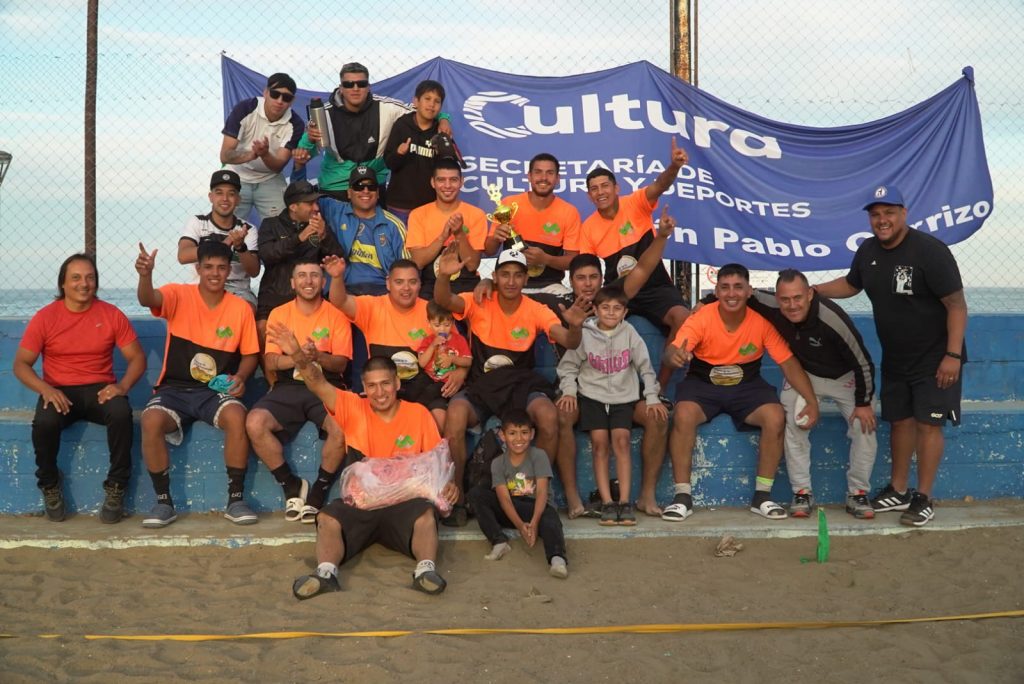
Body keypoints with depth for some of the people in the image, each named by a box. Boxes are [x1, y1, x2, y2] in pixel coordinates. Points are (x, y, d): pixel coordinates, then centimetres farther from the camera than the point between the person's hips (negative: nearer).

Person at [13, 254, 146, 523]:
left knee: (121, 413, -34)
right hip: (60, 392, 0)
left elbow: (137, 357, 2)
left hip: (100, 390, 0)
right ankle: (50, 486, -5)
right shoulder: (45, 317, 0)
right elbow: (21, 364, 0)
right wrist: (45, 389, -20)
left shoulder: (111, 314, 1)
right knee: (45, 421, -34)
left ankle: (115, 488, -15)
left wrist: (122, 385, -18)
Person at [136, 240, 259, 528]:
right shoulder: (178, 295, -2)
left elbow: (250, 354, 11)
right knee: (151, 421, -32)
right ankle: (164, 502, -14)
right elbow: (147, 300, -24)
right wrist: (145, 274, -46)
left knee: (237, 416, -33)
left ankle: (236, 500, -18)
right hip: (175, 389, 0)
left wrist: (240, 377, -11)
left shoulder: (241, 308, 3)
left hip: (218, 391, 0)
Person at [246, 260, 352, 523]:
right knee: (254, 424, -27)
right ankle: (291, 485, -6)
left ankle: (318, 493, -11)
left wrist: (318, 356, -23)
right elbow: (271, 362, 1)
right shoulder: (279, 314, 11)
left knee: (342, 428, -34)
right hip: (287, 387, 2)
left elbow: (341, 363, -1)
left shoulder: (336, 315, 6)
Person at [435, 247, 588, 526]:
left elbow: (568, 343, -11)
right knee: (455, 415, -33)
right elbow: (443, 301, -21)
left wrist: (574, 327, -35)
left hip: (521, 384, 1)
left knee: (549, 416, -31)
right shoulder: (479, 303, -3)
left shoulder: (536, 310, -1)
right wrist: (444, 276, -44)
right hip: (481, 385, 0)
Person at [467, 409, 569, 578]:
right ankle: (499, 542, -27)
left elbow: (542, 492, -15)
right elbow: (504, 498, -11)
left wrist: (534, 522, -31)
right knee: (475, 494, -17)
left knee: (550, 518, -37)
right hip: (509, 512, 3)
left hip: (535, 508, -2)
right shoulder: (498, 463, 0)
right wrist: (520, 525, -28)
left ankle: (557, 558, -62)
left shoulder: (538, 456, -5)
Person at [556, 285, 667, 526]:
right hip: (592, 395, 0)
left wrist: (653, 397, 1)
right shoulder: (584, 335, -2)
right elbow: (568, 366, 7)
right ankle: (607, 503, -12)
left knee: (621, 440, -17)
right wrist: (569, 391, -7)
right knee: (599, 442, -15)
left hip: (623, 397, 0)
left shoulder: (629, 333, -1)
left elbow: (645, 367, 5)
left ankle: (624, 501, -14)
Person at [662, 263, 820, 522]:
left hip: (747, 386, 2)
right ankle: (682, 496, -18)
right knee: (683, 415, -31)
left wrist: (812, 401, -21)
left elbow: (789, 363, -10)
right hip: (702, 384, -1)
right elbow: (674, 349, -31)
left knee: (776, 417, -25)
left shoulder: (762, 321, -14)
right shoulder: (701, 318, -18)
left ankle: (762, 496, -8)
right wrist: (676, 355, -58)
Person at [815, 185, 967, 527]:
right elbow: (850, 285, 20)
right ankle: (899, 491, 27)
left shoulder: (930, 251, -21)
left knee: (927, 423, -3)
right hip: (895, 358, 7)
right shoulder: (868, 251, 1)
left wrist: (953, 355, -24)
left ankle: (924, 498, 7)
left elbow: (957, 304, -20)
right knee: (900, 420, 14)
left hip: (934, 358, -6)